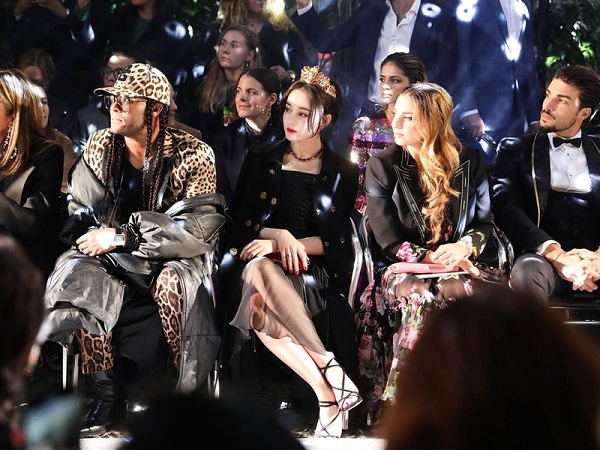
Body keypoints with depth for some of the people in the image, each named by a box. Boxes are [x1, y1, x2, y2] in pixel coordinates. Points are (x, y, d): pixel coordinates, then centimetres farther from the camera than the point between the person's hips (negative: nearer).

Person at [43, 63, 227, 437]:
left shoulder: (192, 155, -10)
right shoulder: (99, 148, 3)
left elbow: (200, 230, -19)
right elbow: (80, 213, 11)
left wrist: (120, 236, -21)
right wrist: (90, 236, -14)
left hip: (172, 260, -3)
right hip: (113, 263, 3)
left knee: (172, 281, -37)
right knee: (77, 276, -29)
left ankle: (188, 390, -23)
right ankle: (105, 390, -19)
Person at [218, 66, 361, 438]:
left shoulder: (343, 173, 9)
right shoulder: (260, 161, 16)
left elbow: (339, 240, 1)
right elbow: (238, 222, 11)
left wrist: (281, 245, -11)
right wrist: (279, 235, -9)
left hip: (313, 274, -2)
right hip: (257, 264, 2)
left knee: (260, 301, -38)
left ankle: (328, 396, -36)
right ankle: (332, 377, -39)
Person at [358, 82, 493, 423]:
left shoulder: (469, 163, 9)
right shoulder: (382, 167, 6)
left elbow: (485, 222, 12)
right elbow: (389, 241, 1)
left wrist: (466, 246, -11)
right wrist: (432, 257, -14)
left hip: (454, 267, 1)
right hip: (403, 269, -1)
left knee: (456, 293, -37)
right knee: (417, 295, -38)